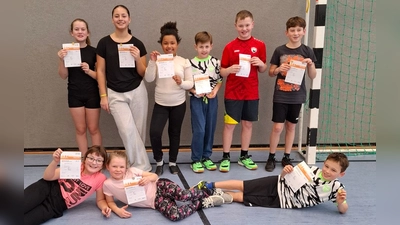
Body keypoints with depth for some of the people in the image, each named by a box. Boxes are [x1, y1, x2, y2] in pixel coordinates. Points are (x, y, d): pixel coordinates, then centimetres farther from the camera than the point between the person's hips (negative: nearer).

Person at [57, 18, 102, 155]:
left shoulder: (93, 52, -4)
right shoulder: (67, 51, 0)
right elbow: (63, 76, -2)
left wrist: (89, 71, -21)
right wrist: (62, 60, -17)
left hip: (92, 94, -1)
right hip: (75, 95, 1)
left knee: (93, 129, 8)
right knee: (80, 129, 9)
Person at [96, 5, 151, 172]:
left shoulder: (137, 44, 1)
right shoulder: (104, 43, -1)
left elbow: (143, 73, 3)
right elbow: (100, 71, 2)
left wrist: (137, 59, -15)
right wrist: (103, 96, -1)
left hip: (137, 92, 1)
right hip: (115, 94, -1)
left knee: (139, 131, 6)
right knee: (128, 131, -12)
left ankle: (137, 165, 25)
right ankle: (143, 167, 2)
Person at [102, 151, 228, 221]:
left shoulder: (132, 171, -3)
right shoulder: (108, 184, -3)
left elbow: (155, 176, 3)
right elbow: (110, 202, 10)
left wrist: (148, 178, -21)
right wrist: (117, 210, -12)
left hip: (159, 187, 0)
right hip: (155, 202, 1)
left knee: (183, 195, -33)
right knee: (175, 215, -30)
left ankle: (205, 192, 1)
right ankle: (201, 203, -5)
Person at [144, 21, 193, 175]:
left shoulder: (184, 62, -3)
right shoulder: (157, 60, -3)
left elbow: (190, 83, -4)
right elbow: (148, 79, -12)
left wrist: (181, 83, -24)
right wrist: (152, 62, -21)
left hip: (179, 104, 1)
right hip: (160, 104, 0)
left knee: (174, 133, 12)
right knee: (154, 133, -12)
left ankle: (173, 162, 30)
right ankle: (159, 161, 12)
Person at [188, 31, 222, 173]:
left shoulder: (215, 62, 2)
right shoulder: (191, 63, -4)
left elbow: (219, 80, 8)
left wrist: (215, 90, -9)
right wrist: (195, 91, -16)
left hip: (212, 99, 3)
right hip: (197, 99, -3)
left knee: (210, 129, 9)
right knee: (199, 130, -6)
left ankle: (207, 157, 23)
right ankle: (196, 160, 8)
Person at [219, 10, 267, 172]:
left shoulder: (260, 45, 1)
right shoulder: (230, 47, -4)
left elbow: (263, 70, 9)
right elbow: (222, 72, -1)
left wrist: (261, 64, -13)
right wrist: (229, 69, -22)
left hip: (251, 93, 2)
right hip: (232, 93, -2)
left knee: (248, 124, 11)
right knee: (230, 124, 2)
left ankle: (244, 156, 25)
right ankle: (225, 157, 13)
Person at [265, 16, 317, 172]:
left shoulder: (307, 51, 1)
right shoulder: (279, 51, -3)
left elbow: (312, 76, 3)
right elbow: (271, 73, 3)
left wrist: (310, 64, -15)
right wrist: (278, 69, -17)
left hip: (297, 96, 2)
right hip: (280, 96, -2)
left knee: (291, 126, 11)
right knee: (277, 127, -3)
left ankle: (287, 157, 24)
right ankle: (271, 157, 14)